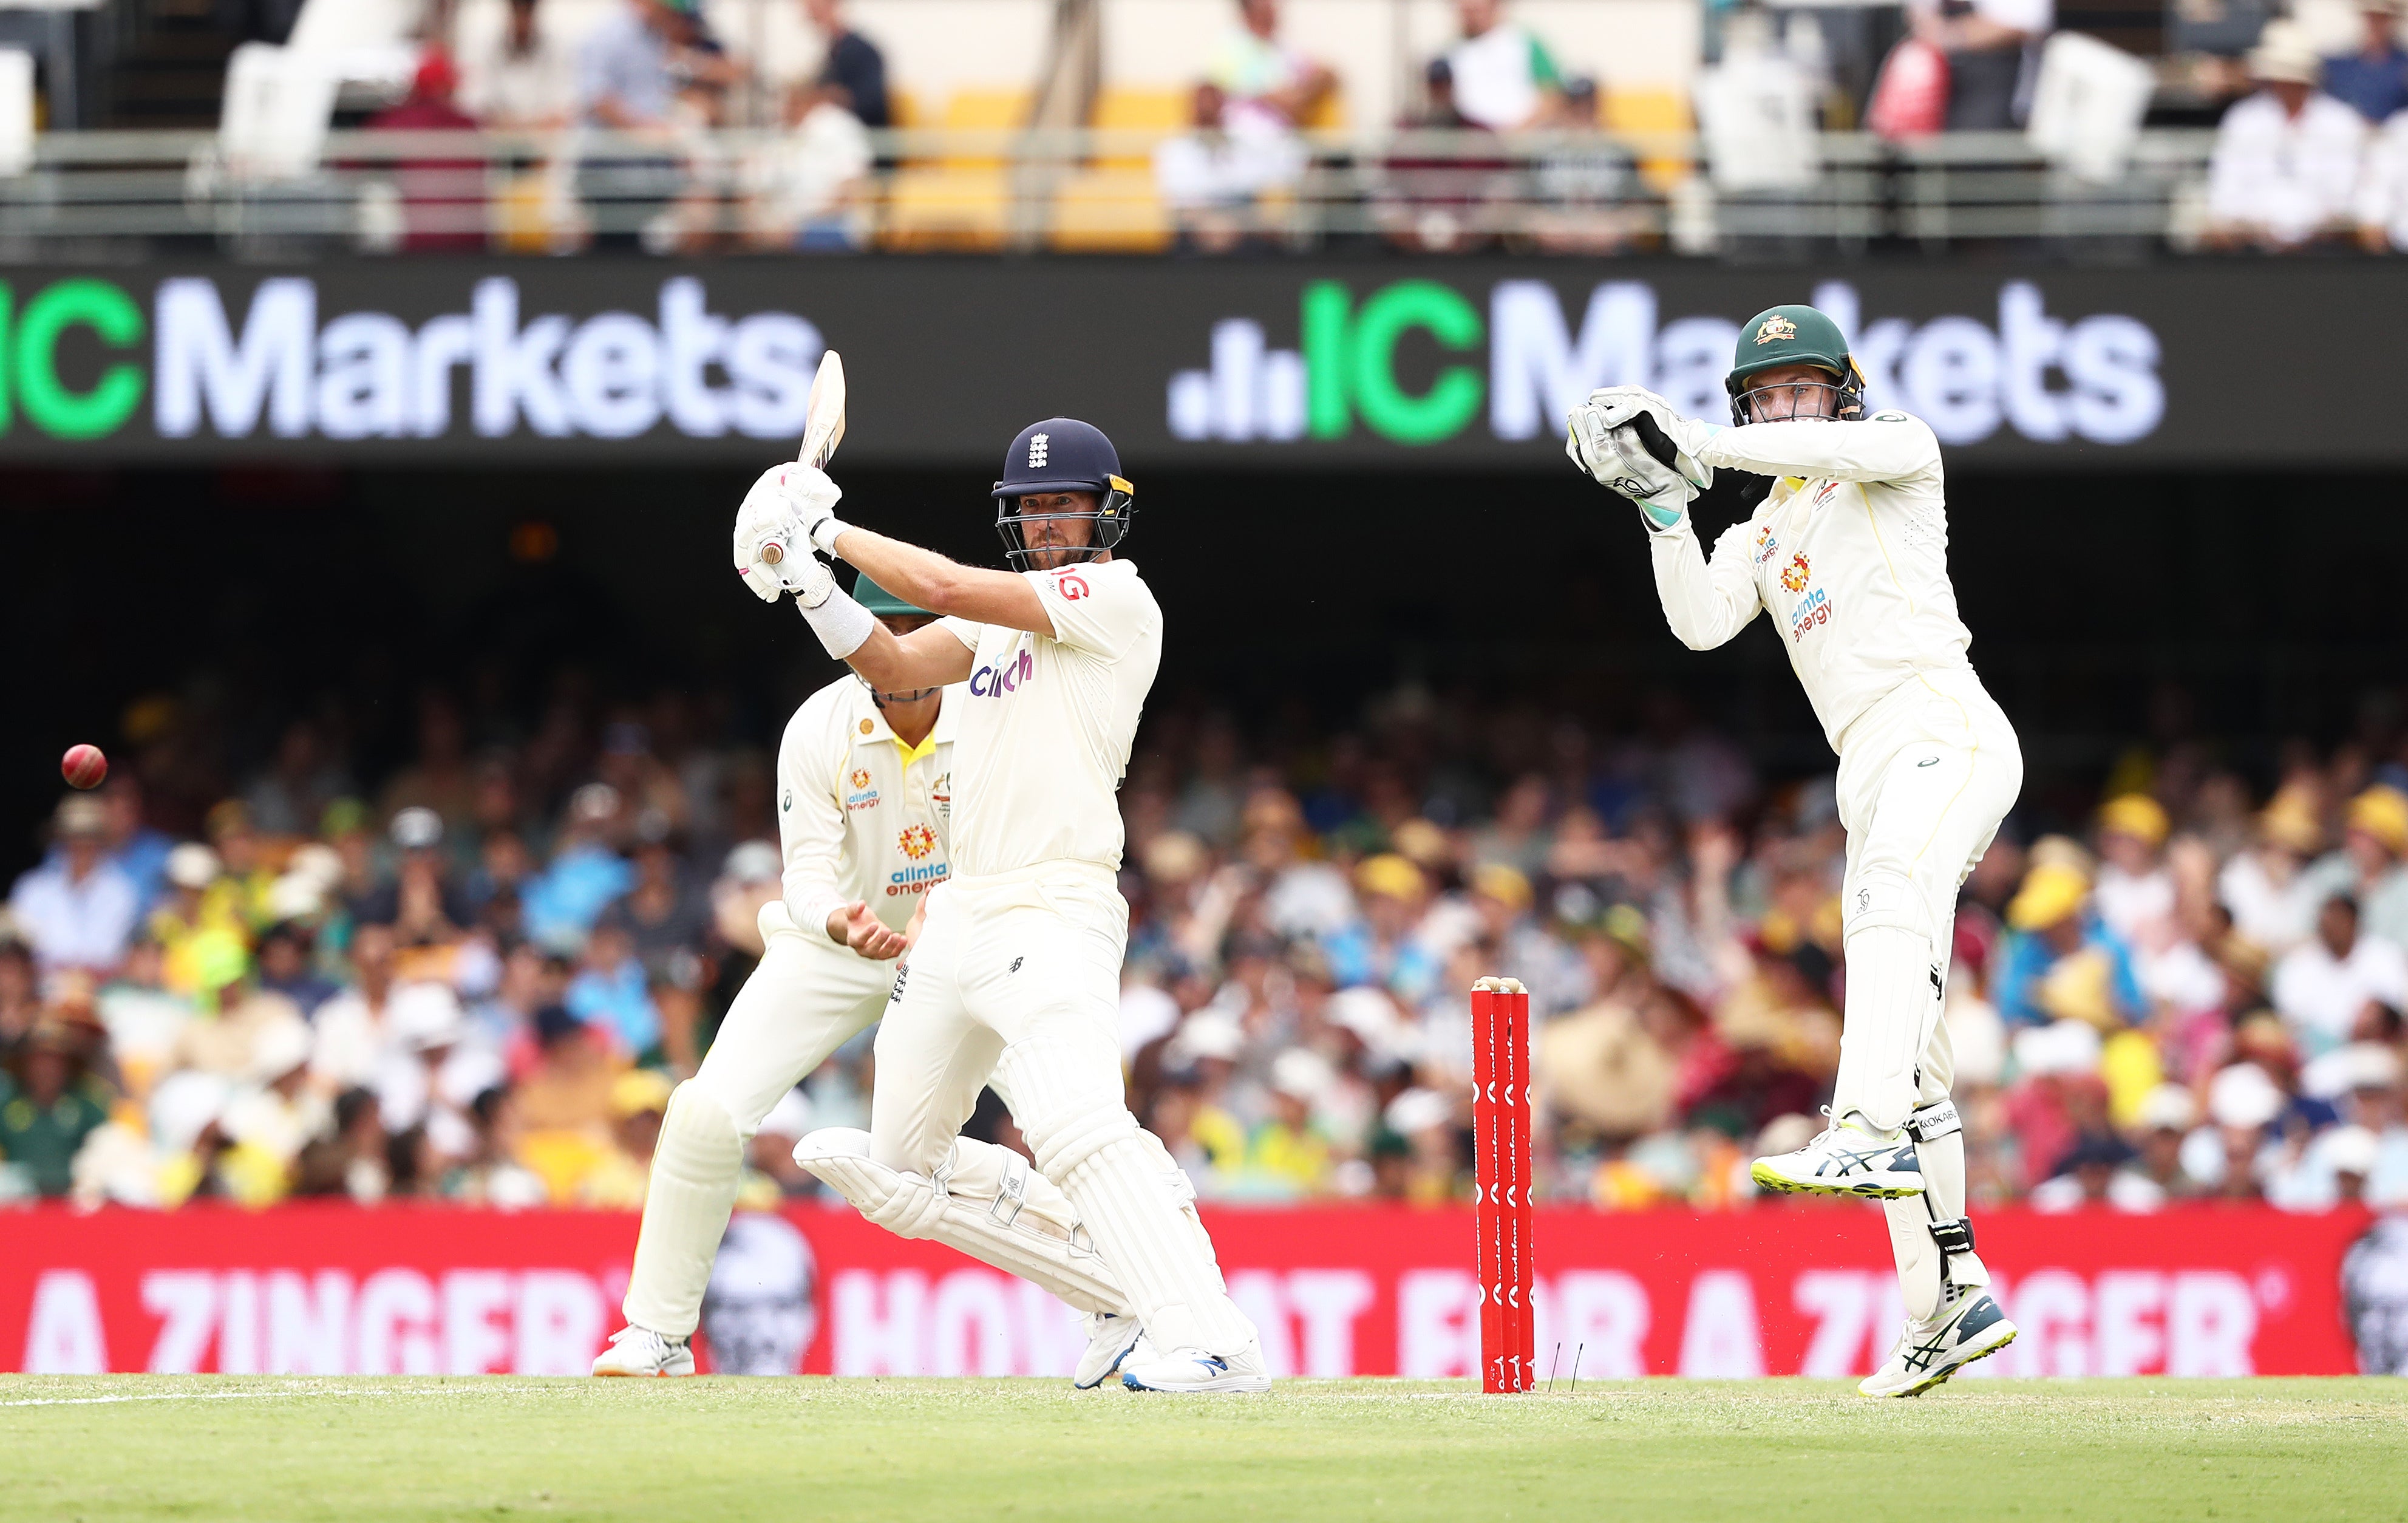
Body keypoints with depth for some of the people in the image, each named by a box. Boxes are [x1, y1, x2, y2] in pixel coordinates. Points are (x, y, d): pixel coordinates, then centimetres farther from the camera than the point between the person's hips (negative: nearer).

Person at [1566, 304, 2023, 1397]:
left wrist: (1695, 444, -13)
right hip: (1874, 781, 8)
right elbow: (1699, 623, 8)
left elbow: (1846, 448, -15)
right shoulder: (1760, 534, 26)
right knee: (1899, 1046, 4)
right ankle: (1950, 1298, 3)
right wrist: (1664, 509, -5)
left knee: (1893, 898, -36)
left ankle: (1868, 1133, -58)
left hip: (1943, 728, -8)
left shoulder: (1901, 452, 9)